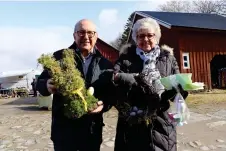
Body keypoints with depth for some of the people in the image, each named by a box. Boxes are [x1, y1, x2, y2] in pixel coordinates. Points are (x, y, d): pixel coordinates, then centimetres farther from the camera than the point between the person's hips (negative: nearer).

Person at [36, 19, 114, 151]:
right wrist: (47, 86, -22)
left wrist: (104, 104, -16)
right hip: (63, 129, -1)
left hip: (92, 130, 2)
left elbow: (111, 93, 5)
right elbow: (40, 82, 1)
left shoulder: (105, 64, 3)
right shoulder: (59, 56, -2)